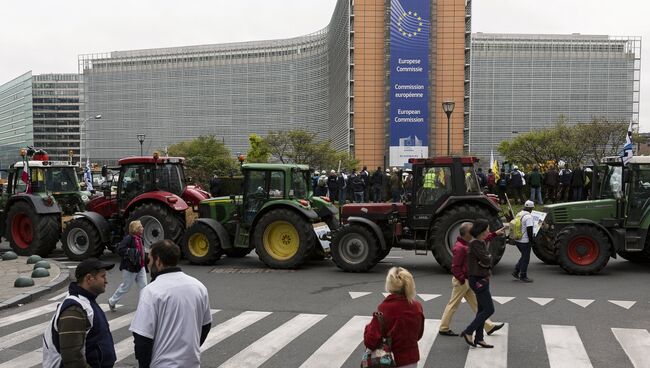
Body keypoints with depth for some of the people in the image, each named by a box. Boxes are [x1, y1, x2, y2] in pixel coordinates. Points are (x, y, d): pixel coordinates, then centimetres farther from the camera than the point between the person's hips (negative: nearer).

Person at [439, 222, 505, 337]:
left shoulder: (467, 244, 7)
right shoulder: (460, 248, -24)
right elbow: (455, 267, -25)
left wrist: (495, 234, 21)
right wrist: (462, 280, -19)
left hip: (467, 281, 10)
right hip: (461, 282, -10)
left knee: (476, 304, 12)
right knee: (453, 305, 2)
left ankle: (489, 326, 17)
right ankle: (443, 329, 14)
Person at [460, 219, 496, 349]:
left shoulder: (482, 243, 12)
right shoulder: (474, 244, -19)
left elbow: (489, 261, 11)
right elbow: (486, 259, -22)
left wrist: (486, 260, -9)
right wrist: (488, 256, -2)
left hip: (483, 279, 10)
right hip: (477, 280, -10)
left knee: (482, 310, 12)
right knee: (489, 309, -6)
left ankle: (479, 338, 18)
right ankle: (468, 332, 1)